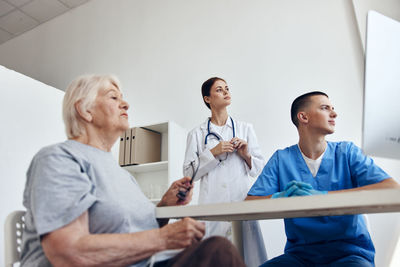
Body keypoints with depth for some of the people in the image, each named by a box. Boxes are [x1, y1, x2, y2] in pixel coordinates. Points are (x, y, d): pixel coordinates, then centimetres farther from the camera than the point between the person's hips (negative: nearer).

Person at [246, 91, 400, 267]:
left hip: (349, 252, 0)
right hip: (299, 253, 1)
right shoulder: (281, 159, 2)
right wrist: (280, 197, -24)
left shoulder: (347, 152, 2)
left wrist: (324, 195, -23)